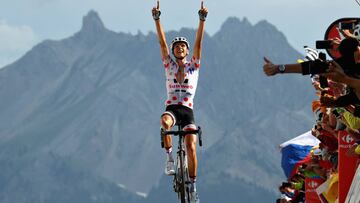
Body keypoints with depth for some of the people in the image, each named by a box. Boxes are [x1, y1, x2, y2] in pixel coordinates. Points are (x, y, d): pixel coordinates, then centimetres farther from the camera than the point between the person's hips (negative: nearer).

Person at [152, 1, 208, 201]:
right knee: (165, 122, -38)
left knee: (191, 148, -13)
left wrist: (202, 20, -10)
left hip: (188, 111, 0)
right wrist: (157, 19, -7)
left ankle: (193, 185, -1)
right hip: (171, 108, 0)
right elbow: (162, 43, 3)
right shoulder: (169, 65, 12)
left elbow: (198, 43, 0)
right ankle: (169, 156, -23)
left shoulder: (194, 66, 11)